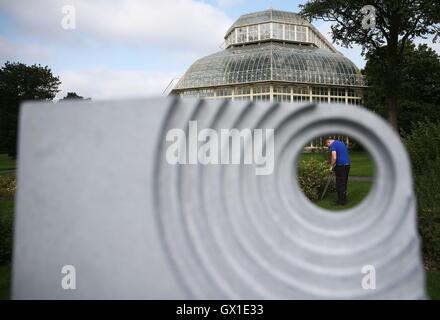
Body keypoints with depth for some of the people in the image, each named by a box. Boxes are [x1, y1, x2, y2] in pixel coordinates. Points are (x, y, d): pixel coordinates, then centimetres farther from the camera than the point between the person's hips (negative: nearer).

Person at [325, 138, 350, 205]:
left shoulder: (333, 145, -10)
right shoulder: (341, 142, 19)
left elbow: (334, 157, -21)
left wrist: (332, 166, -6)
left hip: (341, 166, -9)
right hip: (347, 164, 9)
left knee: (340, 184, 0)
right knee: (344, 183, 16)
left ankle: (341, 201, 5)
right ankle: (344, 199, 23)